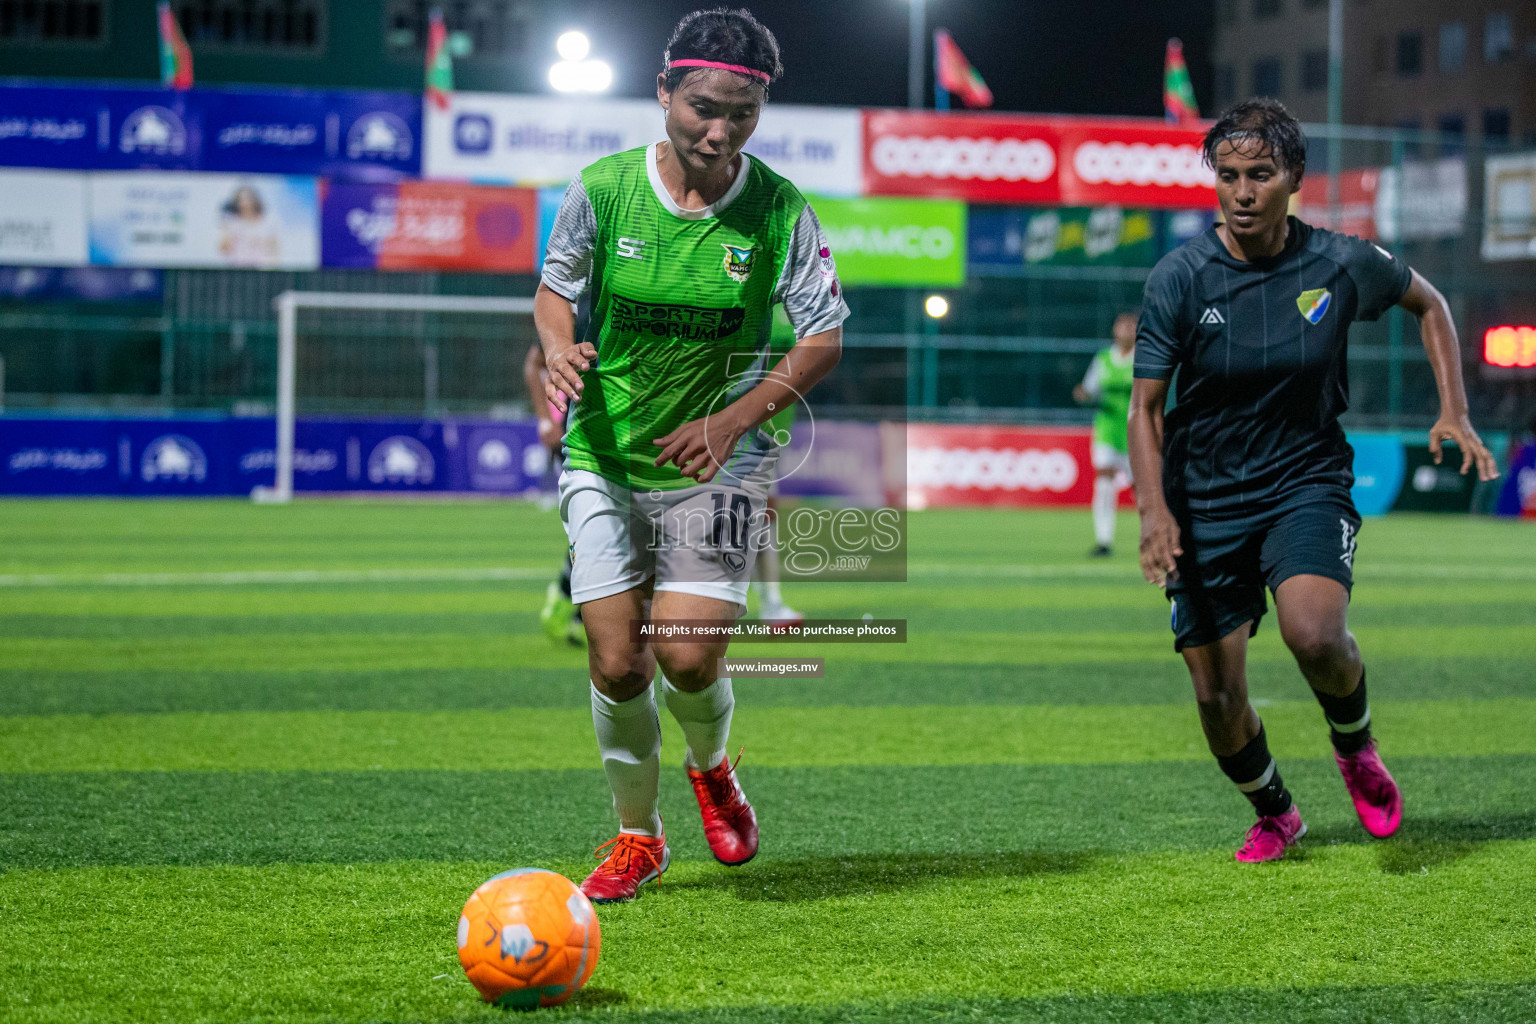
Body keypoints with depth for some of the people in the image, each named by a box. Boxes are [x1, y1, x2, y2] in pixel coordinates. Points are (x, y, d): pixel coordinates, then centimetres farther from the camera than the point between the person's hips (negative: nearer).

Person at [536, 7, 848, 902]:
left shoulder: (781, 213, -11)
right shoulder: (603, 189, -10)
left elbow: (825, 339, -3)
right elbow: (555, 290, 7)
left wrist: (735, 417, -16)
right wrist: (560, 350, -16)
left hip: (718, 460, -1)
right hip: (604, 458, 1)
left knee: (689, 655, -12)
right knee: (617, 663, -2)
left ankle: (712, 767, 24)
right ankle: (638, 835, 22)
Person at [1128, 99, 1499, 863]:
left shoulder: (1341, 264, -8)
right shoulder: (1180, 277, -11)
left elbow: (1428, 303, 12)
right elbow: (1145, 405, -7)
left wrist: (1454, 413, 3)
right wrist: (1154, 509, -21)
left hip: (1307, 483, -1)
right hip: (1205, 501, 1)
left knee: (1315, 634, -30)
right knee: (1218, 700, 2)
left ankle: (1354, 745, 4)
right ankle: (1273, 815, 33)